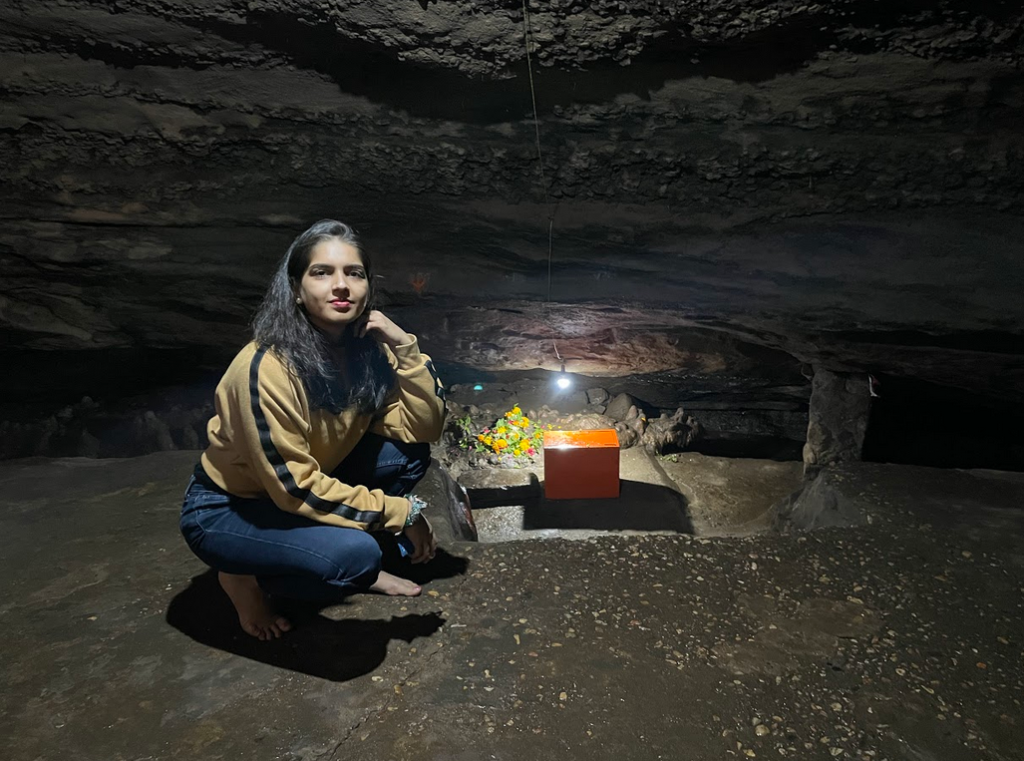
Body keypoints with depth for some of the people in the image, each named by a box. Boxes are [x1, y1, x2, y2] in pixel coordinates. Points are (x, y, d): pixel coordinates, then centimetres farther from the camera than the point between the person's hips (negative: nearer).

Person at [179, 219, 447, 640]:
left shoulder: (368, 348, -12)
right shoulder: (265, 368, -31)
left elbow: (424, 428, -14)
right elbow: (295, 488, -29)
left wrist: (404, 345, -25)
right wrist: (401, 512, -24)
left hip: (306, 487, 6)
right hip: (224, 511, -6)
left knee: (409, 454, -12)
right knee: (354, 554, -29)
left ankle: (361, 568, 7)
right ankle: (244, 578, 1)